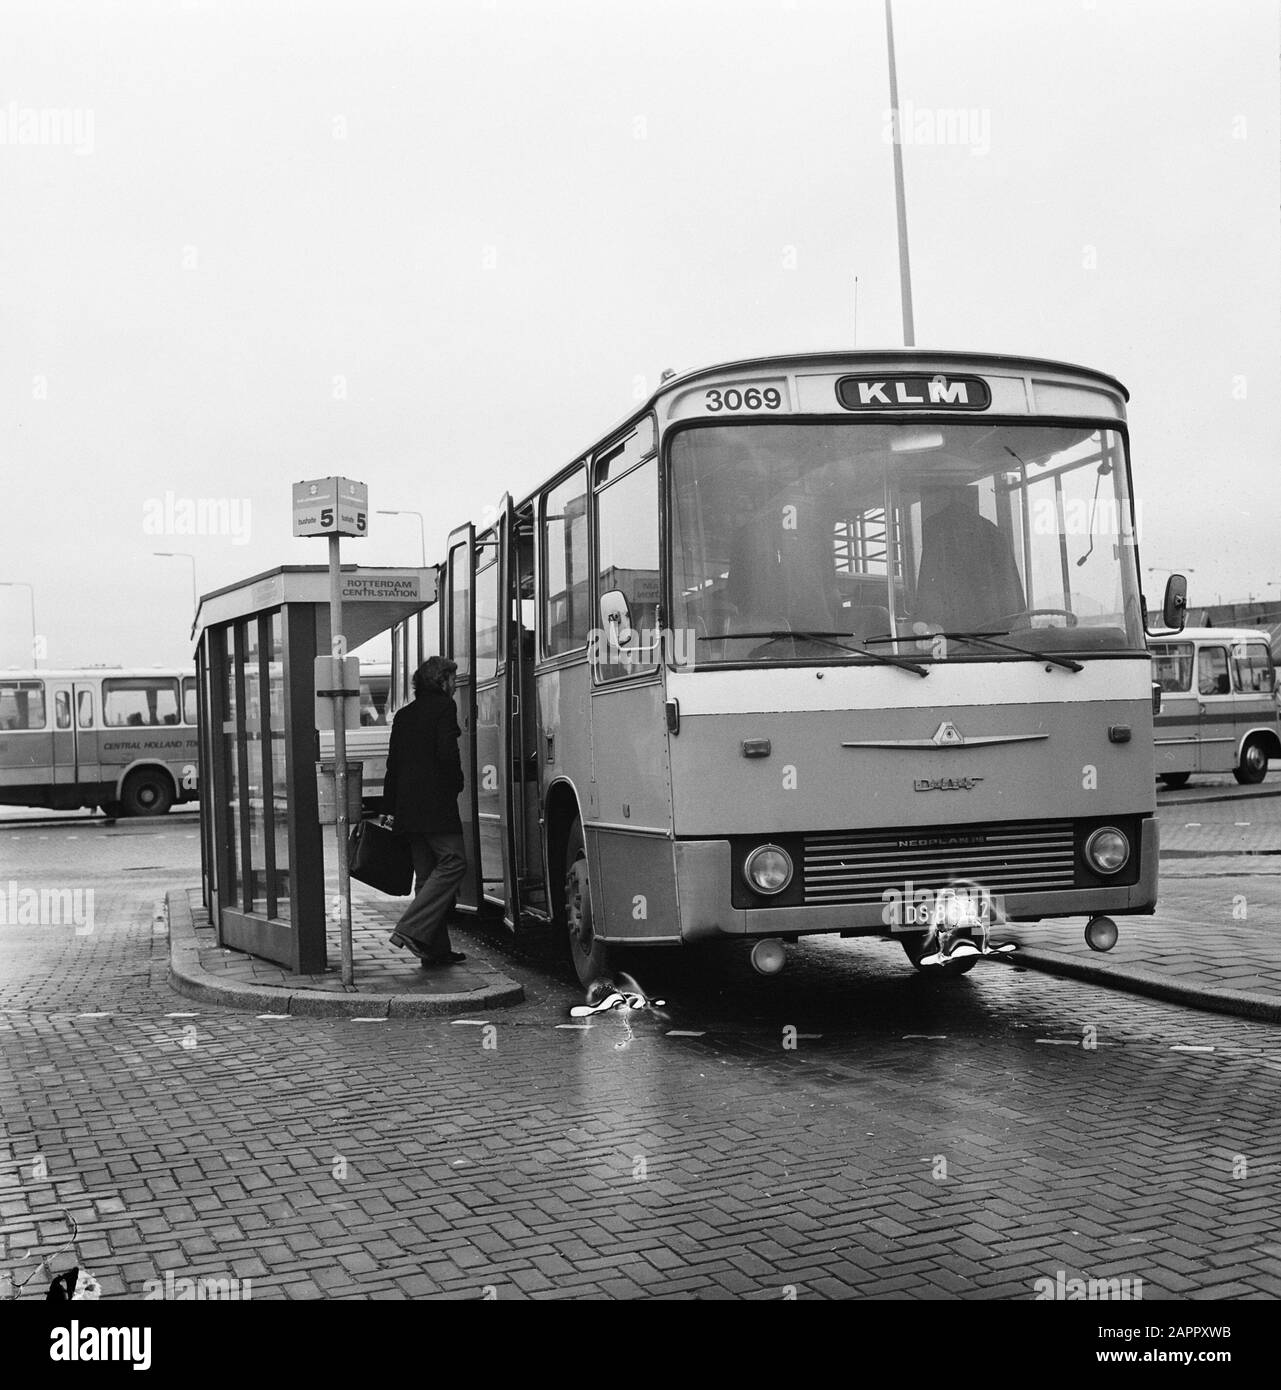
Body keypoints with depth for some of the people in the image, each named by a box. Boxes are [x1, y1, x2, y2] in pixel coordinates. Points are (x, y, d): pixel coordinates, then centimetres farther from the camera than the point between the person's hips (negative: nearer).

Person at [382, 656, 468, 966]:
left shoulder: (404, 714, 18)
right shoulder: (443, 707, -3)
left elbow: (393, 763, 17)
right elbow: (447, 753, -15)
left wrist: (391, 809, 19)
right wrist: (456, 785, 2)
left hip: (407, 808, 8)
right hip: (435, 803, -8)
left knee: (427, 873, 10)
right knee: (453, 862, -9)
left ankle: (436, 948, 9)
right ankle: (411, 928, -21)